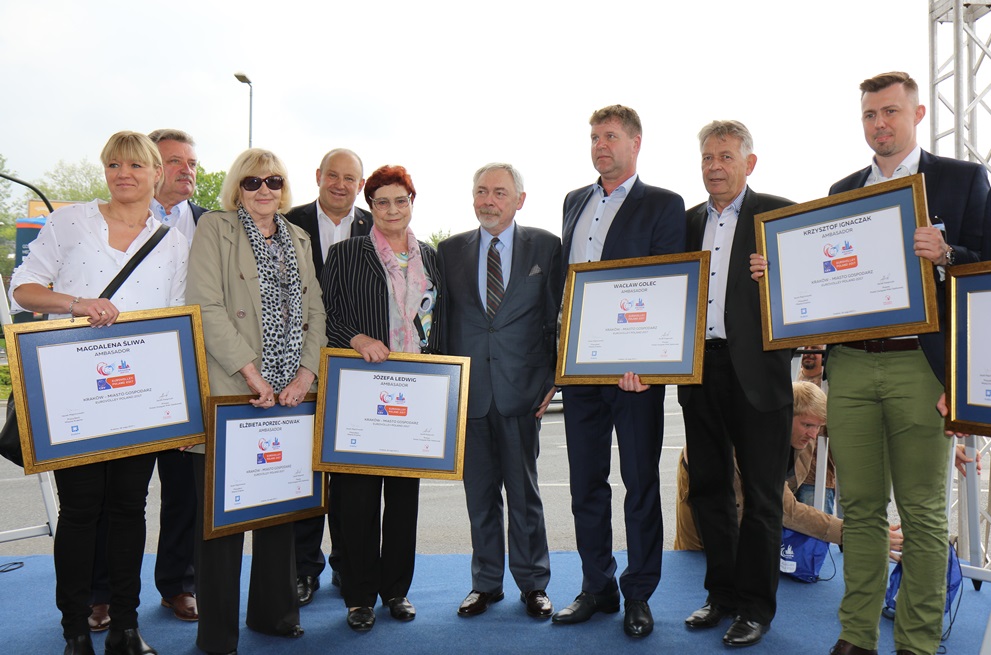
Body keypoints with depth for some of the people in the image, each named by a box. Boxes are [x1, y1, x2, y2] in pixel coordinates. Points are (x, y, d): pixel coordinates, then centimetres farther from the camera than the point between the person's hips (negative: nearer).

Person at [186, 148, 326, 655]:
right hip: (229, 393, -5)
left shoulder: (297, 238, 17)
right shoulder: (214, 229, 0)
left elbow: (314, 311, 13)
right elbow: (208, 308, -11)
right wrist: (251, 373, -15)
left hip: (288, 397, 5)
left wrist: (307, 372, -2)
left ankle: (274, 612, 26)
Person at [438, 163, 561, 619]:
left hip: (521, 390, -2)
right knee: (479, 493, 10)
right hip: (468, 390, 2)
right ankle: (486, 582, 25)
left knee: (524, 492, 7)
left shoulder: (545, 247, 3)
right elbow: (441, 319, 8)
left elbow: (558, 317, 2)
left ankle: (533, 584, 23)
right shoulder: (450, 250, 9)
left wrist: (553, 378, -5)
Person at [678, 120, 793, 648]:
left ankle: (756, 605, 19)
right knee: (708, 486, 13)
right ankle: (723, 593, 28)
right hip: (699, 371, 5)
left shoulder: (779, 214, 1)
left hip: (756, 371, -5)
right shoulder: (687, 222, 15)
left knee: (761, 493, 4)